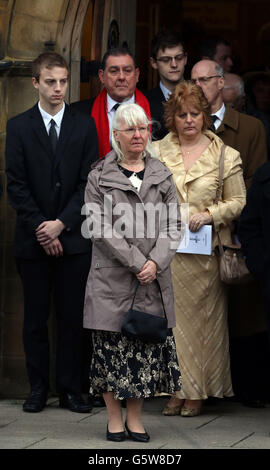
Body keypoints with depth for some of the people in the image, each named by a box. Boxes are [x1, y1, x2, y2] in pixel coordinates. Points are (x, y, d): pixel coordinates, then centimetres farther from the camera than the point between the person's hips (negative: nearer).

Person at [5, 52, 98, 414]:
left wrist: (61, 224, -9)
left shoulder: (84, 126, 5)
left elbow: (88, 183, 0)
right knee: (35, 319, 4)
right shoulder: (19, 127, 3)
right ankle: (38, 390, 12)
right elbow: (16, 186, -1)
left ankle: (70, 390, 8)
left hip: (73, 238, 0)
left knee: (72, 317, 1)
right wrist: (40, 228, -9)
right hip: (33, 238, 0)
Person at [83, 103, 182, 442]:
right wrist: (136, 262, -14)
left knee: (146, 350, 3)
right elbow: (101, 228, -7)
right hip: (112, 280, -2)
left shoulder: (162, 176, 10)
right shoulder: (99, 177, 1)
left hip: (153, 279, 3)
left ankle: (135, 418, 13)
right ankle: (114, 418, 11)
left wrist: (157, 262, -10)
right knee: (112, 349, 0)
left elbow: (173, 225, 6)